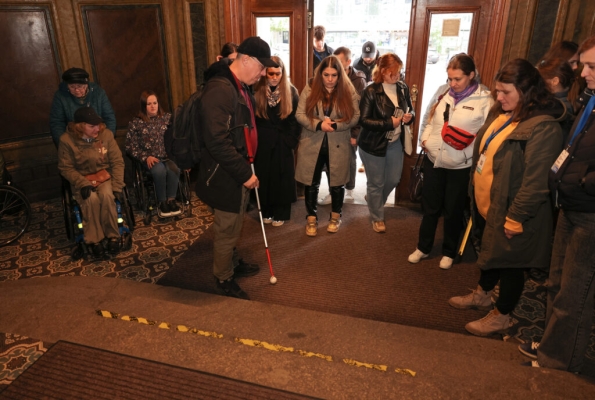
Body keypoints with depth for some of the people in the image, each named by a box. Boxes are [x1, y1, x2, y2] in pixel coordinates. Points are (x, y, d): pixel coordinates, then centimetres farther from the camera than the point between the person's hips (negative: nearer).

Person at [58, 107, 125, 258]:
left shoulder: (106, 134, -8)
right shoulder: (67, 140, -13)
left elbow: (117, 162, -5)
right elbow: (66, 168, -6)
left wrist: (117, 186, -13)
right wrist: (82, 183, -22)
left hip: (105, 177, 1)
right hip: (82, 180, -1)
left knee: (107, 196, -32)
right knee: (91, 199, -32)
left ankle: (113, 236, -17)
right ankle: (94, 240, -18)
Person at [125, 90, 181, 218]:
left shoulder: (167, 117, 8)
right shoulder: (136, 123, 3)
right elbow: (130, 146, 0)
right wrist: (146, 157, -13)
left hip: (167, 156, 2)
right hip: (149, 158, -1)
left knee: (174, 168, -32)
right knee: (160, 170, -33)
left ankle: (171, 200, -17)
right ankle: (162, 203, -16)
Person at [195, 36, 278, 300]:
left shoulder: (240, 87, 10)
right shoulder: (220, 89, -23)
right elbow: (217, 142, -29)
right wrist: (245, 174, -22)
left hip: (237, 174, 9)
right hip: (224, 177, -9)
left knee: (233, 227, 24)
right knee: (226, 231, 7)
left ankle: (233, 263, 44)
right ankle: (224, 280, 26)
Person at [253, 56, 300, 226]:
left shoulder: (291, 91, -2)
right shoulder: (256, 90, -3)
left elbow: (296, 119, -1)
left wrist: (292, 140, -9)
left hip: (283, 143, 0)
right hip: (262, 143, 0)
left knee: (282, 179, 7)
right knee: (264, 178, 10)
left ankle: (281, 214, 21)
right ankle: (266, 211, 26)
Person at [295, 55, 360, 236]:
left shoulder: (348, 91, -4)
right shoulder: (310, 89, -4)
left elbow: (354, 117, -6)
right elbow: (300, 115, -7)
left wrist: (335, 125, -22)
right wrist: (319, 124, -21)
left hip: (338, 145, 0)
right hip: (312, 144, 0)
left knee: (337, 182, 13)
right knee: (311, 182, 9)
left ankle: (335, 216, 34)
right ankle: (311, 218, 26)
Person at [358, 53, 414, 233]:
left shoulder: (403, 88, 0)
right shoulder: (371, 91, -17)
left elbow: (410, 110, 12)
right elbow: (364, 120, -20)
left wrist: (409, 116, -12)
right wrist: (389, 123, -26)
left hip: (395, 143, 6)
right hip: (373, 144, -6)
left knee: (394, 179, 18)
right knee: (376, 183, 9)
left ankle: (373, 200, 49)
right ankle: (377, 218, 30)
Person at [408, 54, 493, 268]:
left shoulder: (484, 99, -9)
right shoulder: (444, 93, 6)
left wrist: (470, 142, -26)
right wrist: (425, 139, -1)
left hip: (460, 166, -4)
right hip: (433, 160, 4)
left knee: (453, 211, 12)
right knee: (430, 207, 15)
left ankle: (449, 252, 32)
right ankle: (423, 248, 33)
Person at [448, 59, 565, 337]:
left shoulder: (543, 127, -23)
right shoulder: (501, 114, 6)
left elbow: (535, 182, -24)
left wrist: (516, 218, -21)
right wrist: (475, 194, 16)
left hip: (509, 211, -8)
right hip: (486, 203, 9)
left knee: (508, 262, 9)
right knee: (489, 252, 25)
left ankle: (501, 317, 28)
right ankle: (482, 294, 47)